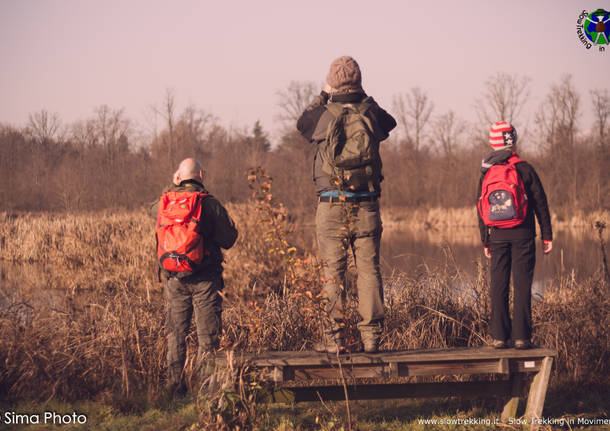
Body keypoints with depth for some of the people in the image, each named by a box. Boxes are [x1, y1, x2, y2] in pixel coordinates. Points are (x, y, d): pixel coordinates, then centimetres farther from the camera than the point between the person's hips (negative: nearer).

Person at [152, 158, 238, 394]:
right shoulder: (209, 203, -10)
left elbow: (154, 210, 26)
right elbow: (228, 239, -6)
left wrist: (172, 187, 21)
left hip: (173, 278, 4)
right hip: (204, 277, -4)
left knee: (176, 333, 13)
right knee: (207, 334, 2)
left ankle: (174, 384, 14)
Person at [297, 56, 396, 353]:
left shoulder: (323, 115, -6)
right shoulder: (371, 113, 0)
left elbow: (301, 124, 17)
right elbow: (390, 123, 24)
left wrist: (323, 95, 24)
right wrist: (363, 98, 26)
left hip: (332, 207, -2)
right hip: (367, 207, 2)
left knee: (333, 273, 2)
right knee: (369, 270, 6)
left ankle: (334, 337, 1)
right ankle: (371, 335, 6)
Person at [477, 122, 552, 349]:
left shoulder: (486, 173, 5)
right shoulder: (525, 169, -4)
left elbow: (481, 210, 8)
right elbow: (540, 204, -2)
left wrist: (485, 242, 14)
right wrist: (547, 236, 4)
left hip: (498, 236, 2)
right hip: (523, 236, -2)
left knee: (498, 286, 5)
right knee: (522, 285, -1)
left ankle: (499, 336, 2)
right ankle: (521, 336, -4)